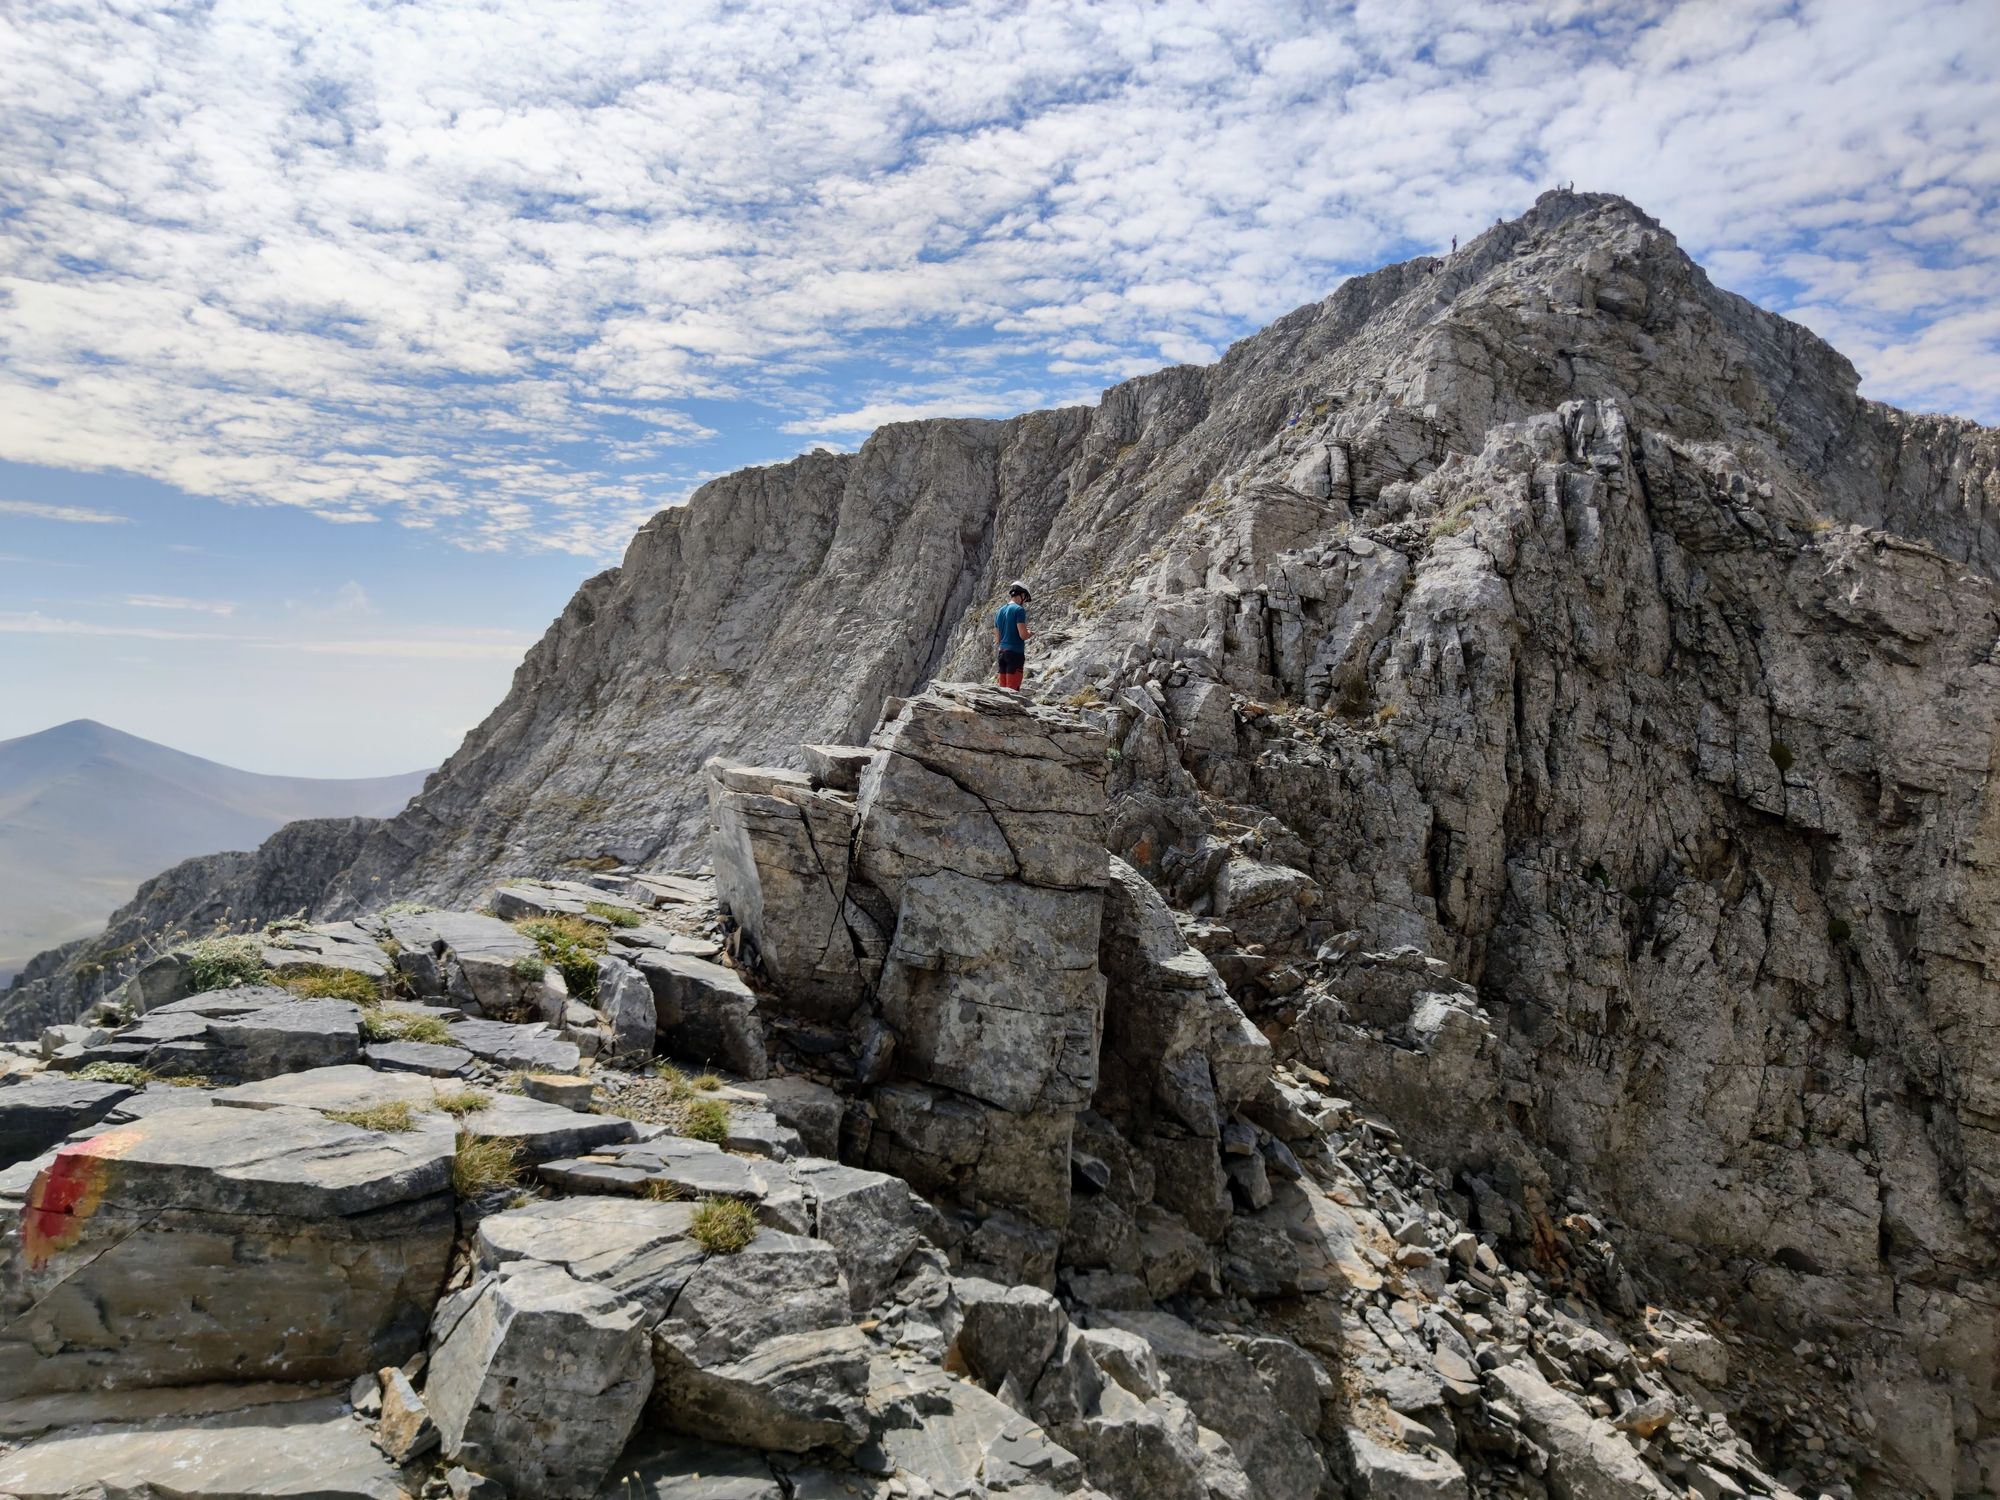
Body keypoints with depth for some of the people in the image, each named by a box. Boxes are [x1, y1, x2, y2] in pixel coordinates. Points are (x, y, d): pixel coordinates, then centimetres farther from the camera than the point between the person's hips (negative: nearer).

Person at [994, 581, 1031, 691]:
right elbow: (1023, 635, -16)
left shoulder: (1000, 611, 15)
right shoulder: (1019, 609, -9)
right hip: (1015, 652, -7)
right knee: (1013, 690, -8)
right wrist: (1030, 633, 7)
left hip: (1002, 652, 7)